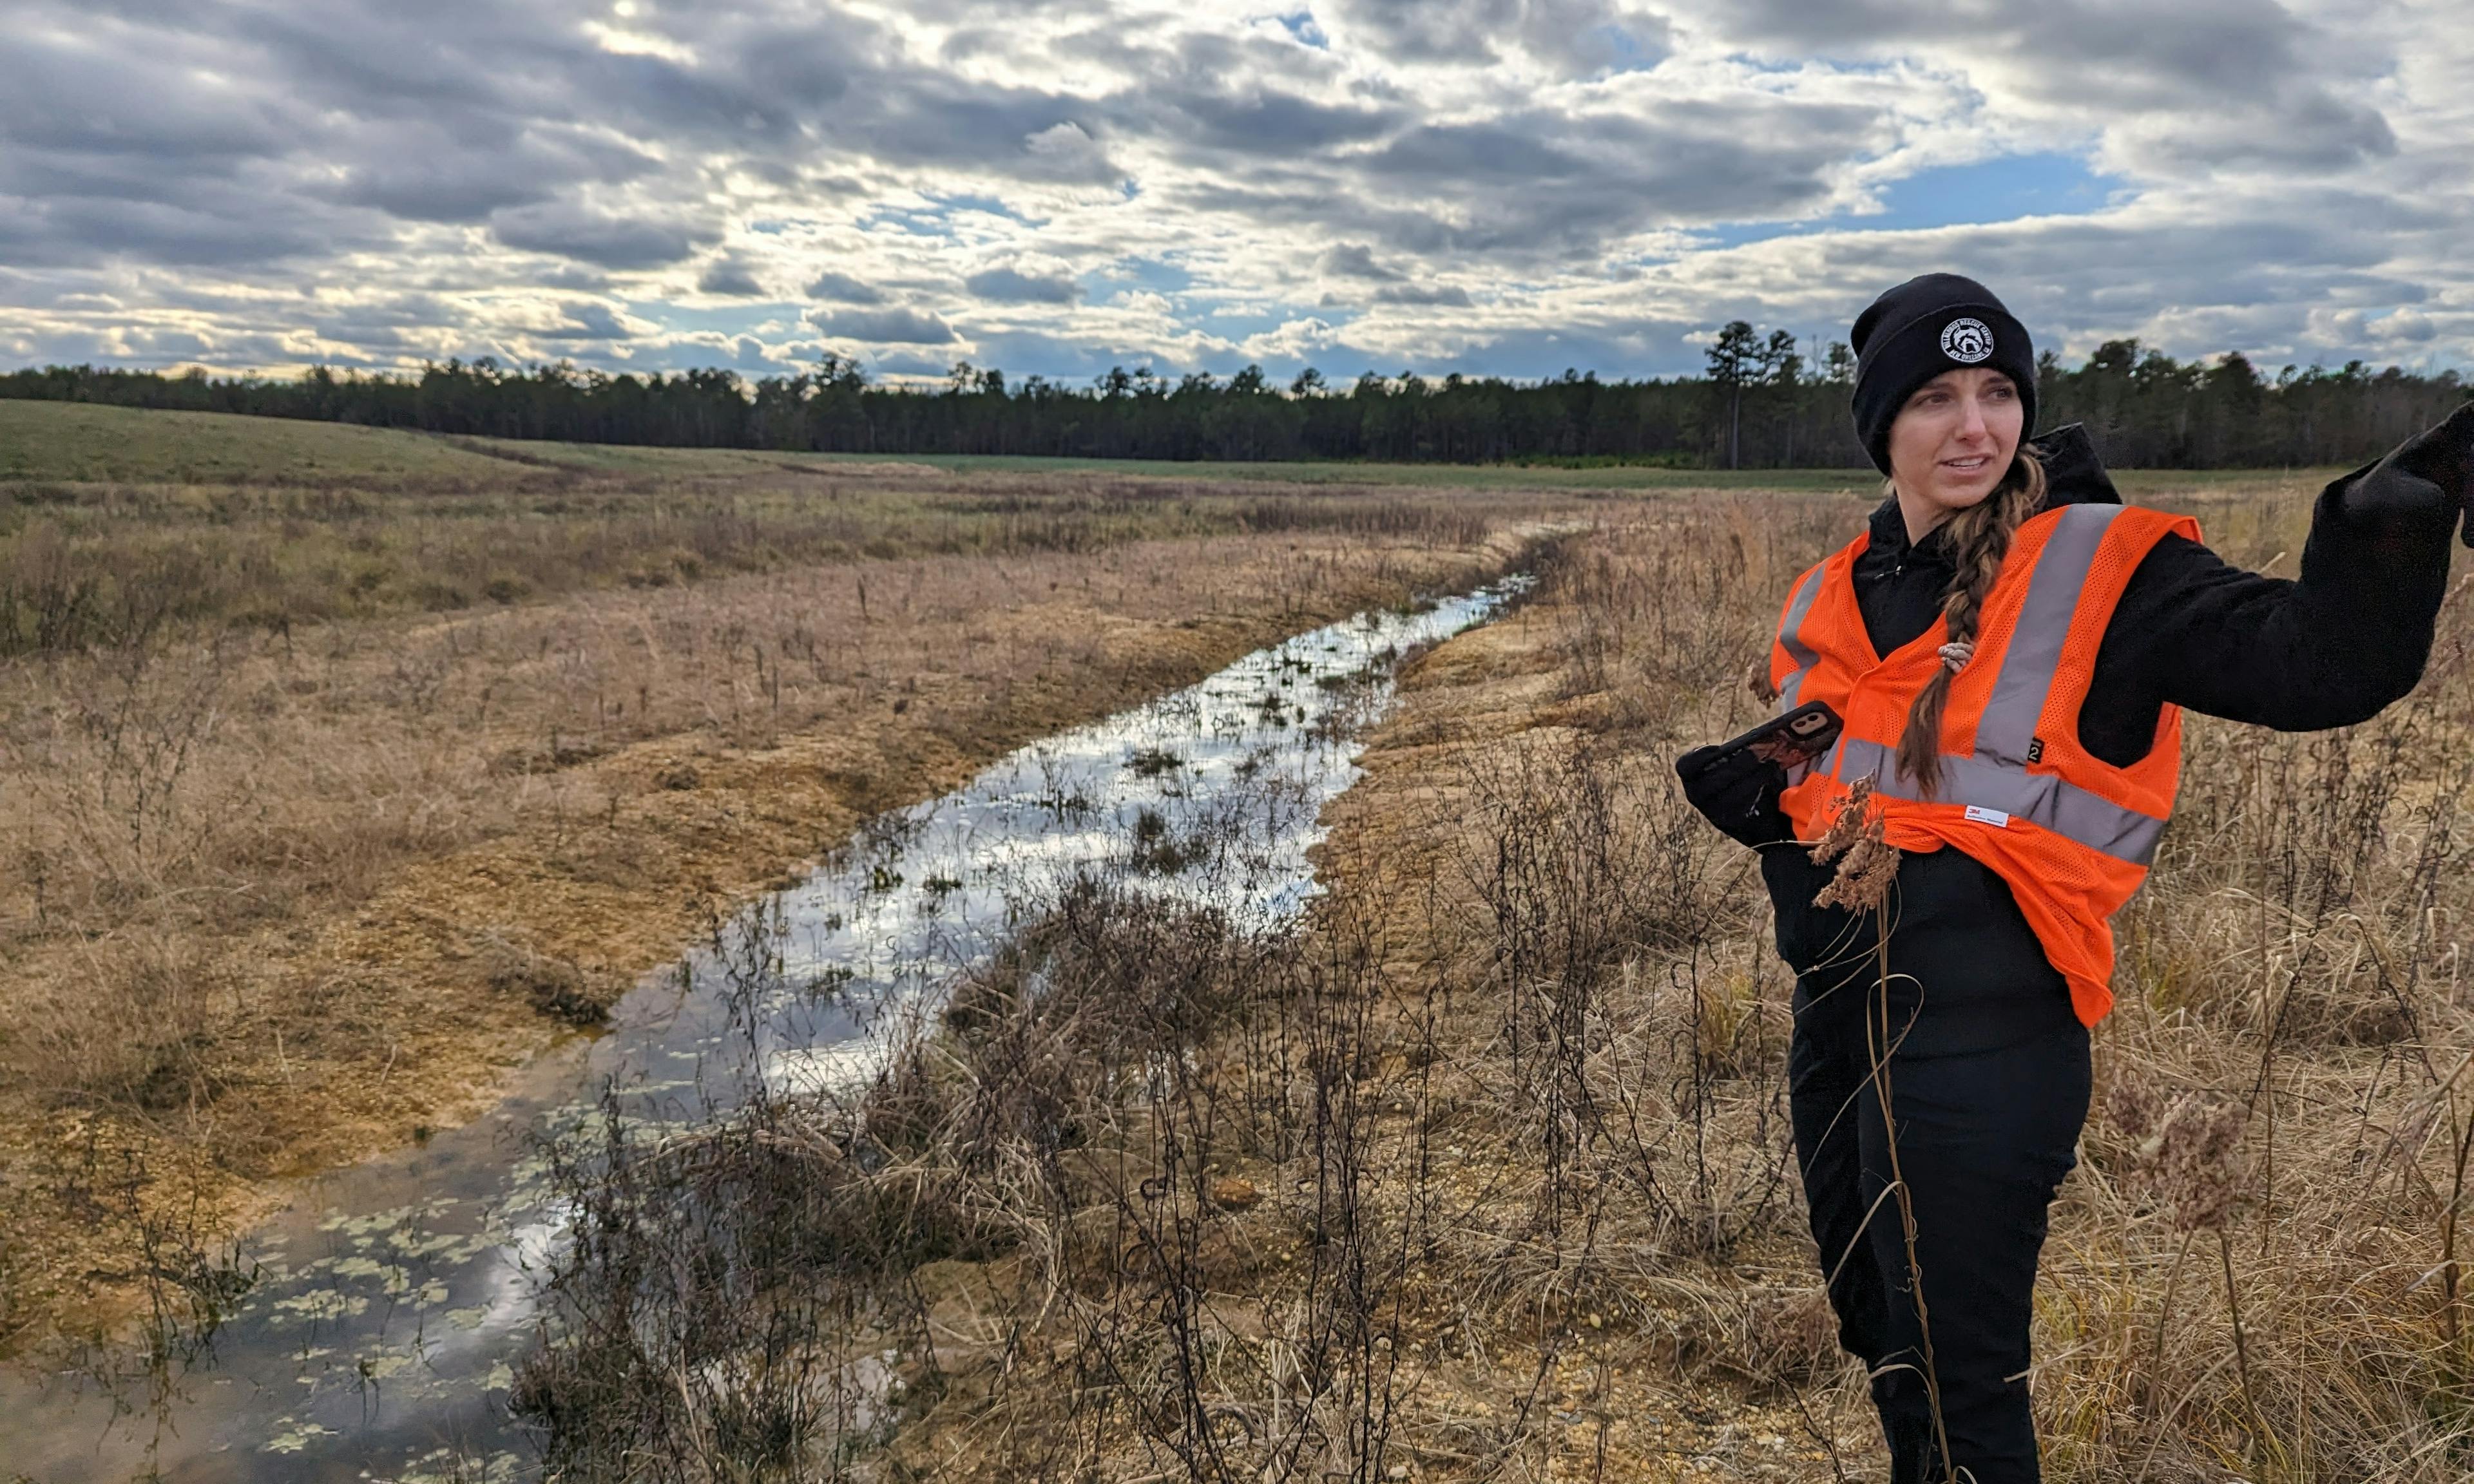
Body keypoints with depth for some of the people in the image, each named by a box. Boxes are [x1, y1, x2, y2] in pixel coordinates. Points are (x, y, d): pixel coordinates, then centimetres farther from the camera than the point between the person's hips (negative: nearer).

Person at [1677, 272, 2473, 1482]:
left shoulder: (2101, 566, -9)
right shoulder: (1829, 602, 8)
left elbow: (2317, 665, -21)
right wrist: (1745, 796, -3)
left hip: (1981, 1036, -6)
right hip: (1839, 1020, 6)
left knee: (1956, 1385, 4)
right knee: (1883, 1343, 24)